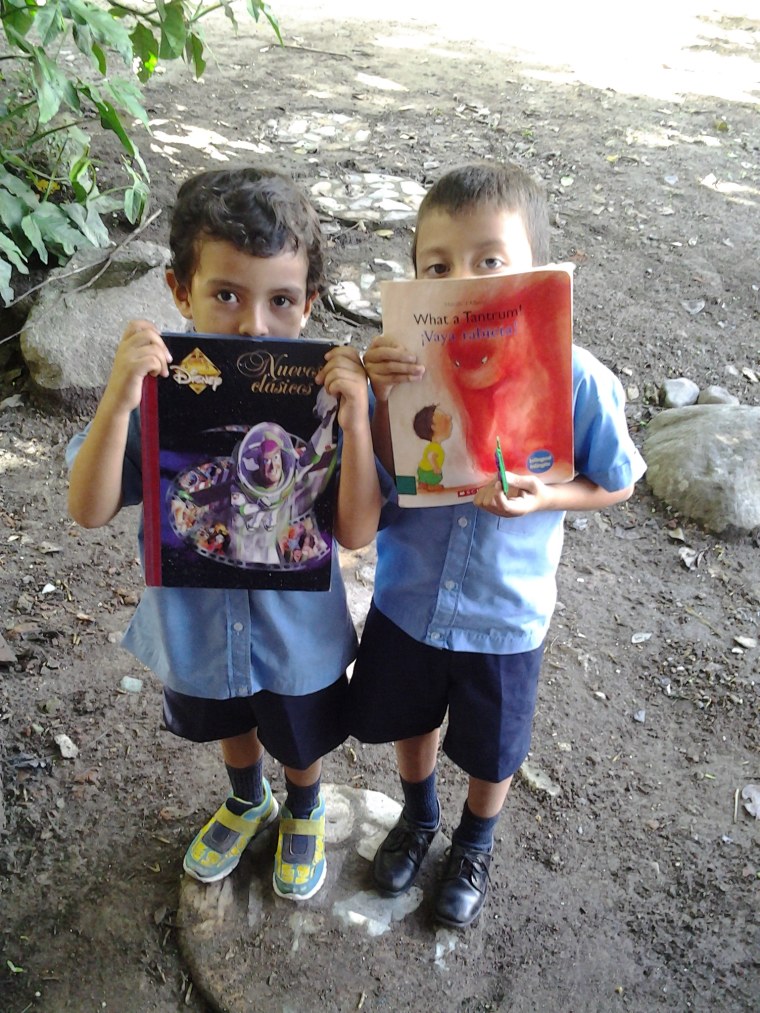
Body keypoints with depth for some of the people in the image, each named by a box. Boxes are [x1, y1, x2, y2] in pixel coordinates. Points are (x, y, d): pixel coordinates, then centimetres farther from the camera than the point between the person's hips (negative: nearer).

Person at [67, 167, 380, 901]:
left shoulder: (324, 394, -25)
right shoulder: (157, 389, -23)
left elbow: (357, 531, -26)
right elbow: (90, 510, -27)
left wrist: (356, 414, -39)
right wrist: (118, 398, -41)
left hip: (298, 631, -1)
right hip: (196, 624, 2)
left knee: (303, 739, 28)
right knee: (232, 726, 33)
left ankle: (305, 810, 63)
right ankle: (247, 800, 66)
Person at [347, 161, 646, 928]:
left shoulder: (578, 381, -23)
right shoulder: (408, 362, -18)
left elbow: (616, 483, -7)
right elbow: (380, 487, -12)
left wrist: (542, 497, -26)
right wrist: (384, 403, -31)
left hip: (504, 615, -2)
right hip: (408, 597, 2)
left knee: (489, 751, 22)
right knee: (408, 719, 27)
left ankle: (474, 846, 56)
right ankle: (418, 816, 61)